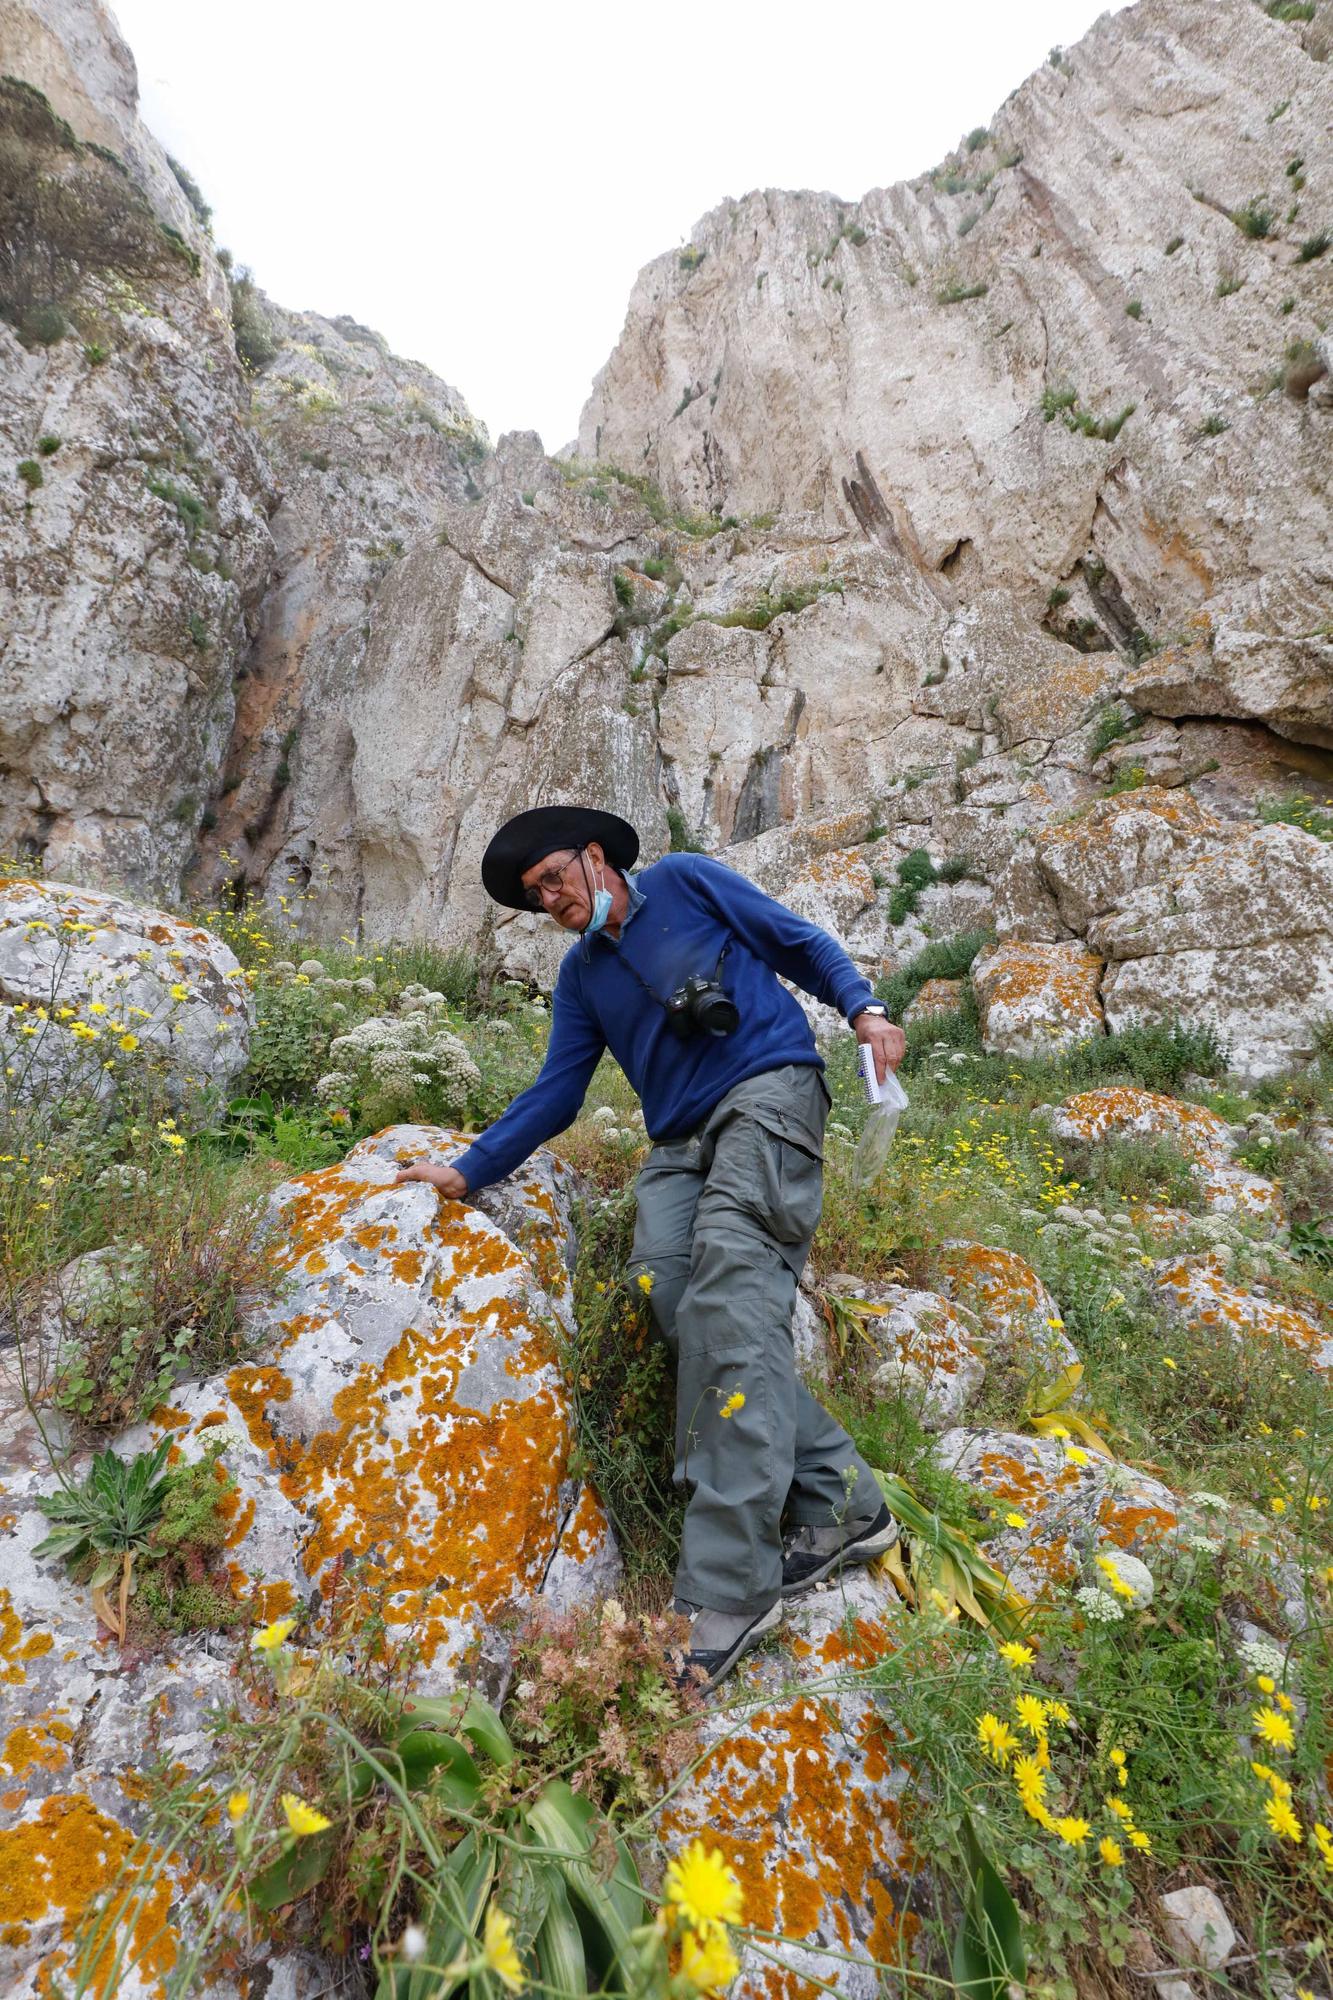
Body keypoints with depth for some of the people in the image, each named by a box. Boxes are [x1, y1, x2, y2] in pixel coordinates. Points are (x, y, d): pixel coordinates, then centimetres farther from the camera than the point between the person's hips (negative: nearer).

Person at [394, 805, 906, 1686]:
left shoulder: (685, 880, 10)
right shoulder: (581, 975, 22)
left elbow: (800, 940, 9)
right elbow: (555, 1094, 20)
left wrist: (863, 1006, -8)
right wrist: (468, 1171, 15)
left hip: (769, 1091, -5)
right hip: (682, 1141, 5)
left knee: (729, 1269, -26)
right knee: (669, 1284, -22)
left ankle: (730, 1585, -26)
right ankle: (838, 1500, -14)